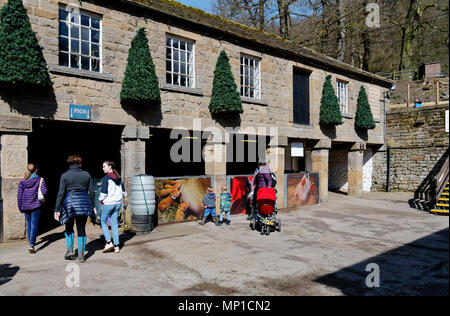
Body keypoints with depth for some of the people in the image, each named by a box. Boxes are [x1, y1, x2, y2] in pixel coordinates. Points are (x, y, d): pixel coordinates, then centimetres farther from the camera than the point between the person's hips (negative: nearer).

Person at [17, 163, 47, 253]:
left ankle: (30, 241, 36)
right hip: (35, 206, -4)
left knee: (29, 223, 21)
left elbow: (19, 195, 1)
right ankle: (31, 245, -13)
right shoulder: (40, 180, -8)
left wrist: (20, 207, 9)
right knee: (34, 225, -2)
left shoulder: (22, 181, 1)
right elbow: (44, 192, -15)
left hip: (25, 206, 4)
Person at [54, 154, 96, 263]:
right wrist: (93, 206, 15)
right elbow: (91, 192, 5)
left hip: (69, 203, -1)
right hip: (84, 204, 1)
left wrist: (57, 209, -3)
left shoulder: (65, 175, -2)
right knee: (81, 229, 8)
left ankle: (70, 249, 9)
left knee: (69, 228, 21)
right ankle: (81, 255, 8)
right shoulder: (86, 174, 4)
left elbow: (61, 193, -6)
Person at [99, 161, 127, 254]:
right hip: (118, 203, 6)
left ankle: (109, 242, -1)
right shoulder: (119, 178, 7)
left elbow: (103, 192, -16)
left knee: (103, 222, 9)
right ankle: (116, 246, 9)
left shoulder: (106, 178, -13)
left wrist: (101, 199, 3)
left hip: (108, 203, -6)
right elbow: (124, 192, 13)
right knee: (114, 224, 10)